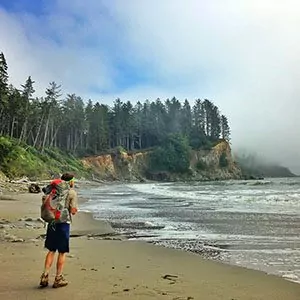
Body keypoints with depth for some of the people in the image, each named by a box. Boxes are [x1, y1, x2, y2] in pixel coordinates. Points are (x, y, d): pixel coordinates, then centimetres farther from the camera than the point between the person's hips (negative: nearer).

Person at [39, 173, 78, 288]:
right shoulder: (72, 192, -6)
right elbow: (73, 211, -8)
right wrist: (76, 209, 11)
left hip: (52, 223, 5)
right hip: (64, 223, -5)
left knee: (51, 250, 15)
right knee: (62, 252, 7)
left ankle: (45, 276, 12)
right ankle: (58, 279, 13)